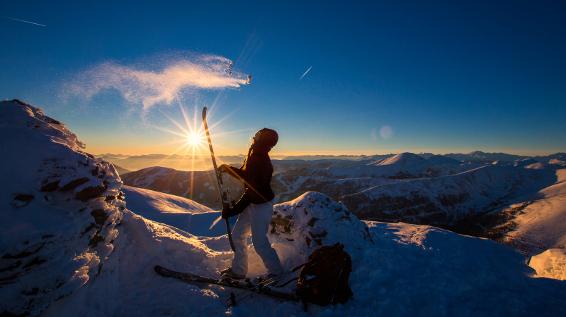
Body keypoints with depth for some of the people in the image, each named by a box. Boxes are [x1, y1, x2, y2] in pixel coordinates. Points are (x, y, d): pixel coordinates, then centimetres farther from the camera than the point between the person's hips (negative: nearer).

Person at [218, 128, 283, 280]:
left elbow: (252, 191, -28)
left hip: (261, 206, -10)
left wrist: (232, 211, -24)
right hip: (251, 203, 10)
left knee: (259, 242, 2)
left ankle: (276, 272, 23)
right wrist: (228, 168, 5)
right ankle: (238, 270, 33)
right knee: (237, 235, 16)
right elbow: (245, 175, 18)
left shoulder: (261, 162, -27)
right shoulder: (254, 156, 3)